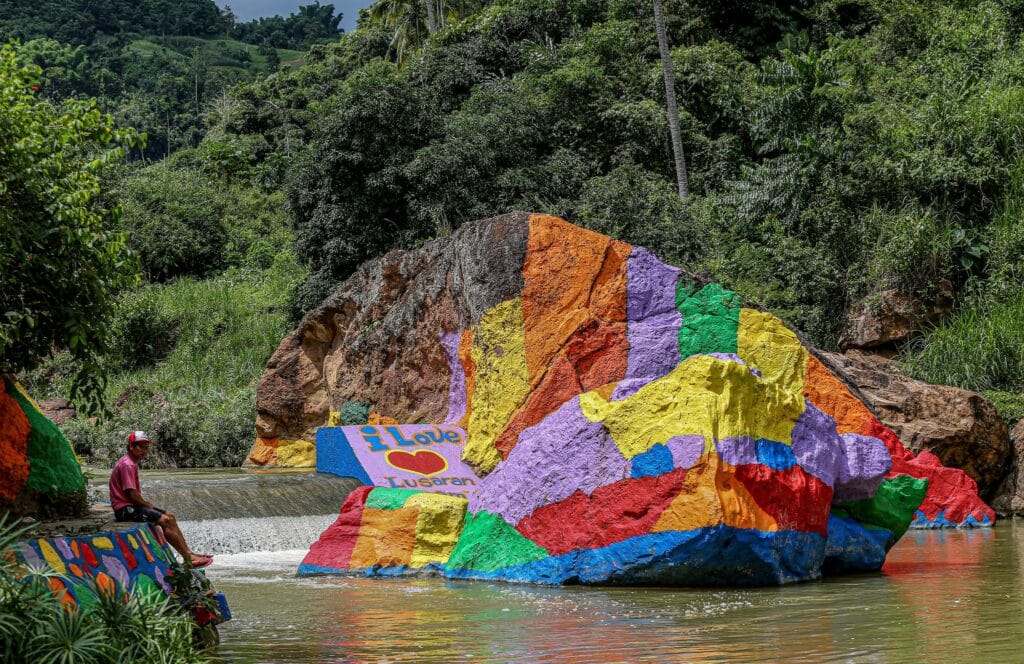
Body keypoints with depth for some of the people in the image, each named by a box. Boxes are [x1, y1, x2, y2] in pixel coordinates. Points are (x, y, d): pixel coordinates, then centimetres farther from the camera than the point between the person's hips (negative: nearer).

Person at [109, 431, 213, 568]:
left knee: (170, 517, 8)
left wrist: (146, 503, 5)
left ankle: (189, 553, 6)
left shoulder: (132, 464, 16)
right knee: (164, 520, -18)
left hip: (131, 506, 11)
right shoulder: (127, 465, -17)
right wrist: (147, 505, -7)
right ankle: (189, 558, -16)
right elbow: (132, 494, -21)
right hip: (125, 509, -11)